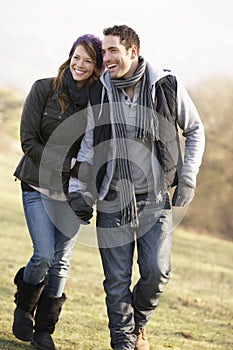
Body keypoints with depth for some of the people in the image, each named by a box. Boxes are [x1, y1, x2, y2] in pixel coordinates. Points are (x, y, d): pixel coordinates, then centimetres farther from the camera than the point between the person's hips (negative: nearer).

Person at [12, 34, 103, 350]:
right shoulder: (44, 90, -5)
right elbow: (29, 140, -7)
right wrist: (67, 164, -14)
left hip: (74, 192, 2)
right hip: (39, 185, -2)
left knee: (61, 261, 3)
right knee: (44, 255, -12)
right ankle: (24, 309, 16)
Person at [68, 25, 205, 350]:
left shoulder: (167, 86, -4)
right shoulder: (98, 94, 1)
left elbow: (195, 130, 10)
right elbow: (88, 146, 11)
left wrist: (188, 178, 3)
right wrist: (77, 190, 2)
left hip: (155, 198, -1)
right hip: (112, 201, 1)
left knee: (156, 271, -9)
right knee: (117, 280, -1)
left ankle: (138, 321, 20)